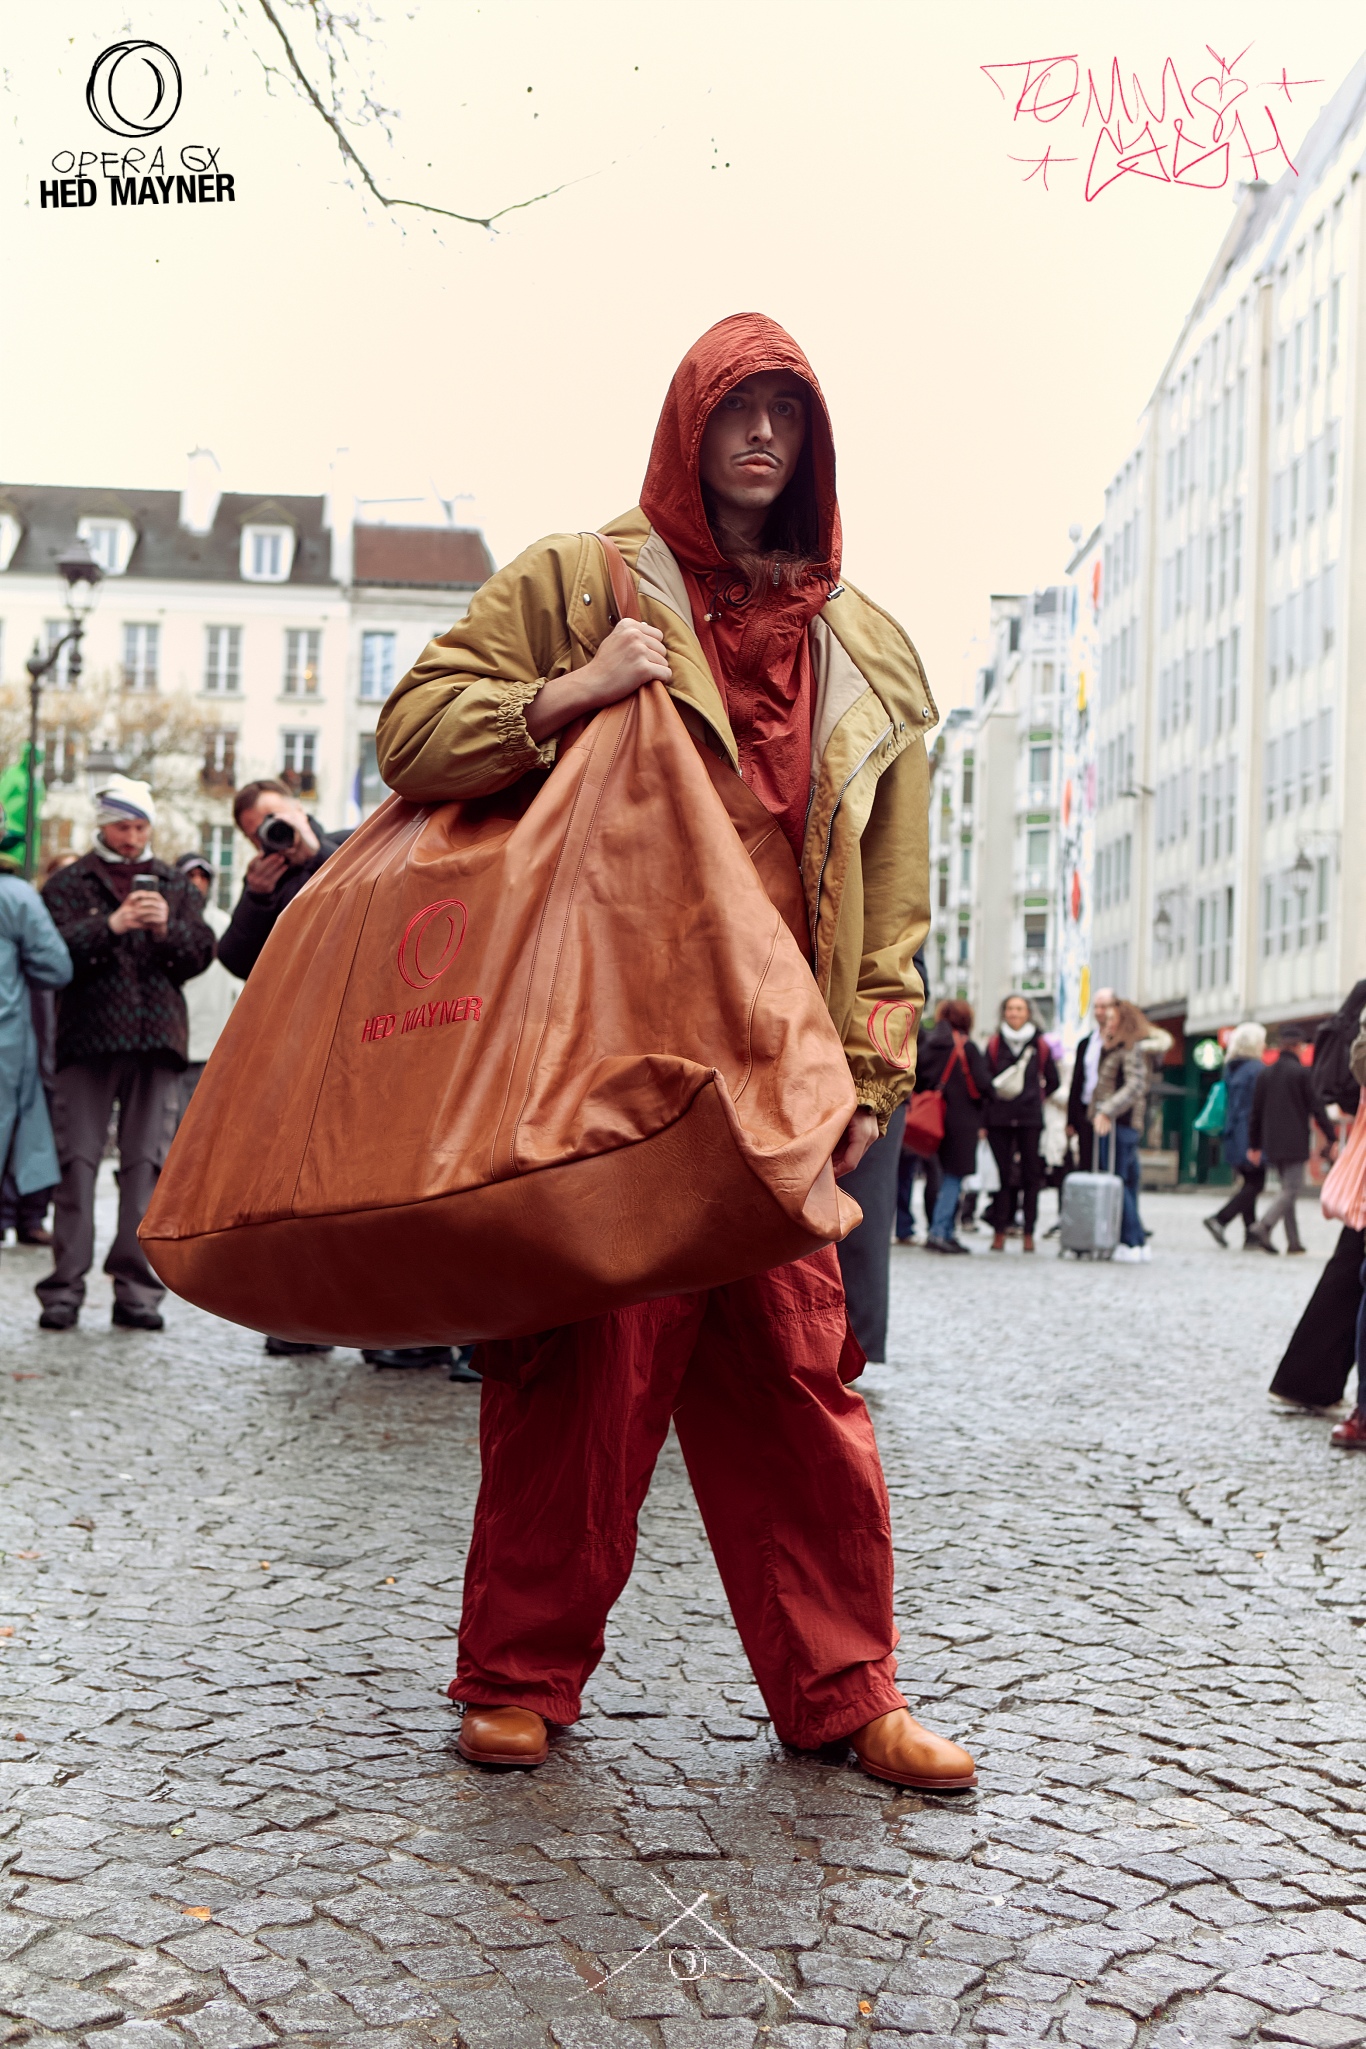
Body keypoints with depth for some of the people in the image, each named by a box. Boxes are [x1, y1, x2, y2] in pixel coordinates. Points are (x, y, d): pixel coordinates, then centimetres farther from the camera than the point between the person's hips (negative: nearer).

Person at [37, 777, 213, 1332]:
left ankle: (136, 1290, 4)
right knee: (77, 1160, -5)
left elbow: (201, 954, 7)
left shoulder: (174, 887, 18)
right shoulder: (70, 885, 10)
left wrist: (168, 929, -12)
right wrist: (111, 925, -20)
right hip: (87, 1039, -2)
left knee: (147, 1162, 0)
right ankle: (65, 1288, -2)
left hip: (155, 1040, 2)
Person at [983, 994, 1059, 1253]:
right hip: (998, 1117, 0)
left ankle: (1029, 1232, 5)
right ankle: (999, 1231, 2)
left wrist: (1036, 1097, 12)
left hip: (1030, 1118, 0)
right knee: (1001, 1174, -2)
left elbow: (1052, 1081, 16)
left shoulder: (1040, 1045, 7)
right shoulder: (994, 1043, 7)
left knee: (1031, 1175, -1)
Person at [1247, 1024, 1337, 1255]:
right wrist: (1332, 1138, -1)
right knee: (1291, 1188, -5)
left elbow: (1256, 1112, 12)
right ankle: (1263, 1228, -21)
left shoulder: (1265, 1073, 9)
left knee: (1287, 1188, 13)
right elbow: (1316, 1108, -8)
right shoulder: (1302, 1072, -8)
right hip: (1294, 1142, -6)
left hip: (1272, 1143, 6)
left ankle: (1294, 1240, 10)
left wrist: (1254, 1145, 17)